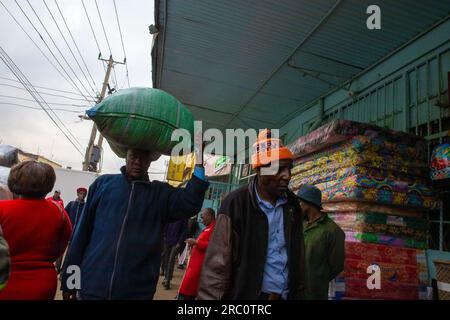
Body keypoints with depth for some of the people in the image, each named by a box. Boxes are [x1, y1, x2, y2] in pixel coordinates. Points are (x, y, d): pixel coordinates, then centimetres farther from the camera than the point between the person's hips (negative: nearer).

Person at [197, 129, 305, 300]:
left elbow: (298, 256, 8)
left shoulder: (292, 204, 0)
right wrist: (209, 297, -15)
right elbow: (216, 265, -15)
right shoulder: (236, 204, -16)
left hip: (287, 295, 5)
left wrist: (298, 291, 11)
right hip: (246, 293, -4)